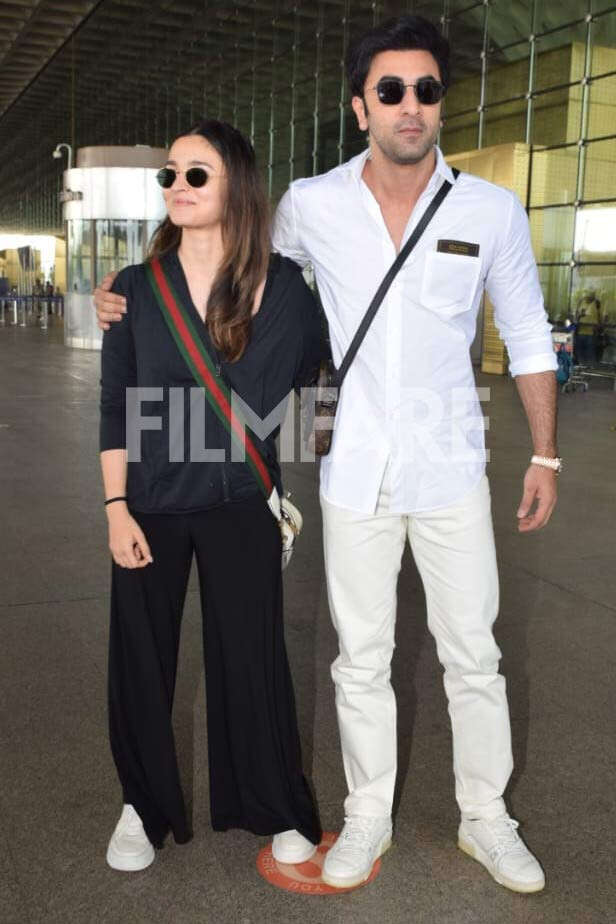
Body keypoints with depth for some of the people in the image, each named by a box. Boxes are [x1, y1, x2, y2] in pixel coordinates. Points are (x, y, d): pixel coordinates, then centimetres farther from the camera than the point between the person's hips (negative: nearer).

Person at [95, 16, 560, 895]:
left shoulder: (492, 211, -4)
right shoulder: (312, 205, -4)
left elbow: (528, 337, 5)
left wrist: (545, 456, 4)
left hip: (451, 473, 0)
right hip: (355, 476, 1)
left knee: (474, 656, 11)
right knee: (361, 658, 12)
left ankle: (487, 818, 32)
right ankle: (368, 816, 33)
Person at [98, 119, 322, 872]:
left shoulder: (282, 284, -4)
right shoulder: (136, 287, -2)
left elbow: (305, 378, 8)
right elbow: (116, 407, -1)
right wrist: (116, 508, -5)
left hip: (240, 505, -1)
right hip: (151, 505, 2)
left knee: (251, 655, 8)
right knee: (141, 657, 10)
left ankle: (275, 809, 29)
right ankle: (144, 805, 33)